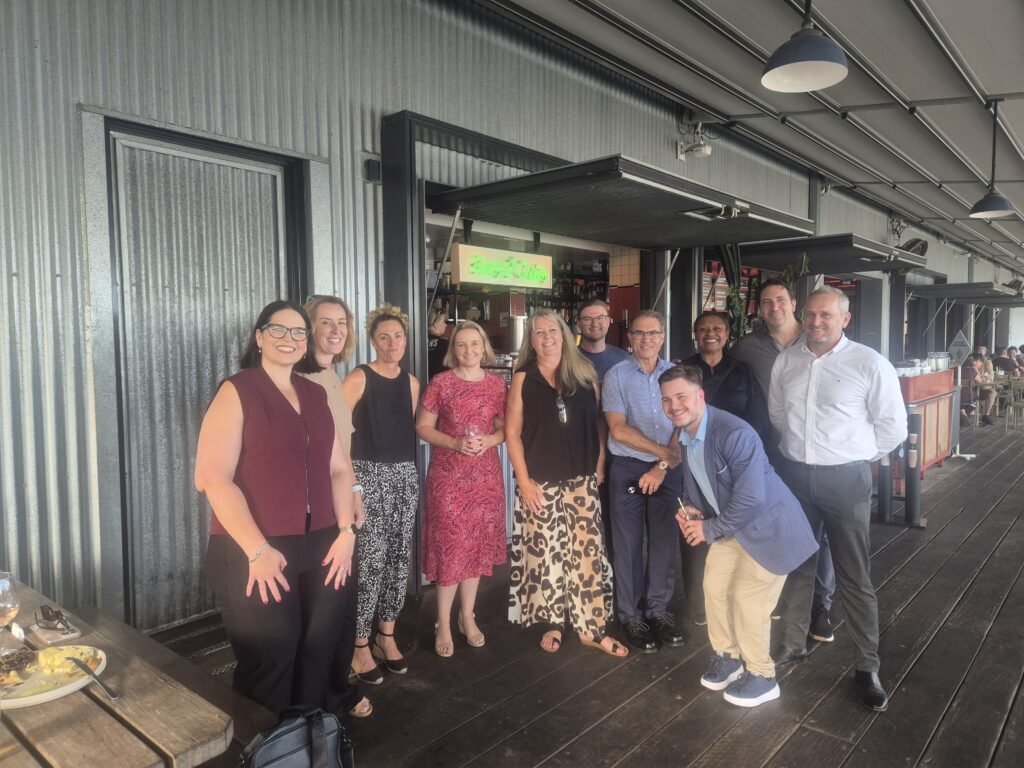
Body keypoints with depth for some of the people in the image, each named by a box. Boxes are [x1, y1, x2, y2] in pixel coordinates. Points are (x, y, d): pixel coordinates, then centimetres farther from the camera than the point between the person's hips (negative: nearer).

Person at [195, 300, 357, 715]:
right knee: (268, 663, 6)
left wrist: (346, 532, 0)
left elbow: (339, 469, 12)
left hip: (320, 548, 5)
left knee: (317, 656, 11)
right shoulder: (237, 390, -5)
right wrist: (258, 550, -17)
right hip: (254, 553, -5)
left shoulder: (316, 394, 12)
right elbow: (213, 477, -13)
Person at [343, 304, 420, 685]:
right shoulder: (359, 378, -8)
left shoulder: (411, 383, 11)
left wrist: (406, 469, 17)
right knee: (370, 562, -5)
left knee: (398, 559, 10)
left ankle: (386, 636, 25)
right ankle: (360, 645, 10)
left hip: (405, 475, 6)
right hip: (369, 475, -6)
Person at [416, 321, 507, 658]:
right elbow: (423, 427, -3)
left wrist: (489, 440, -12)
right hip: (448, 475, -3)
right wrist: (455, 443, -18)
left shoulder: (497, 384, 4)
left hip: (485, 474, 3)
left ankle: (467, 615, 28)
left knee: (478, 544, 11)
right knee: (450, 545, -2)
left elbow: (506, 427, 9)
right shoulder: (440, 383, -5)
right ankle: (443, 623, 14)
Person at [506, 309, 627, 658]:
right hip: (540, 482, -2)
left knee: (586, 551, 3)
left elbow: (598, 424, 10)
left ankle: (590, 627, 15)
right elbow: (512, 433, -2)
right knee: (545, 552, 4)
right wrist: (523, 480, -8)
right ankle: (553, 622, 22)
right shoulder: (523, 379, 0)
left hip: (582, 481, 2)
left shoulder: (585, 375, 6)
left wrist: (599, 468, 3)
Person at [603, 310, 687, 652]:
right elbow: (618, 430, -10)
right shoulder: (617, 376, -2)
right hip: (628, 470, -2)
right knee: (629, 544, 5)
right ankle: (631, 615, 19)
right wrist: (664, 450, -11)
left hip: (669, 471, 2)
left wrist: (663, 466, -8)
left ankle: (659, 609, 25)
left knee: (664, 542, 9)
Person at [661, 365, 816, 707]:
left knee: (747, 598, -3)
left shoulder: (735, 434, -32)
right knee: (714, 587, 9)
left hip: (768, 525, -7)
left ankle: (761, 677, 19)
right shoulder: (683, 435, -5)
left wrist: (709, 529, -20)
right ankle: (727, 656, 32)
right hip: (729, 525, 8)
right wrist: (693, 513, -7)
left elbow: (751, 500, -31)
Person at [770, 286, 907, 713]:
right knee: (796, 564, 16)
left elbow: (893, 427, -4)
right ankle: (792, 644, 33)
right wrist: (800, 447, 13)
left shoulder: (869, 364, -11)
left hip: (845, 479, -4)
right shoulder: (786, 361, 1)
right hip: (795, 474, 4)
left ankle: (867, 665, 21)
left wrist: (854, 455, 3)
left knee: (855, 576, 5)